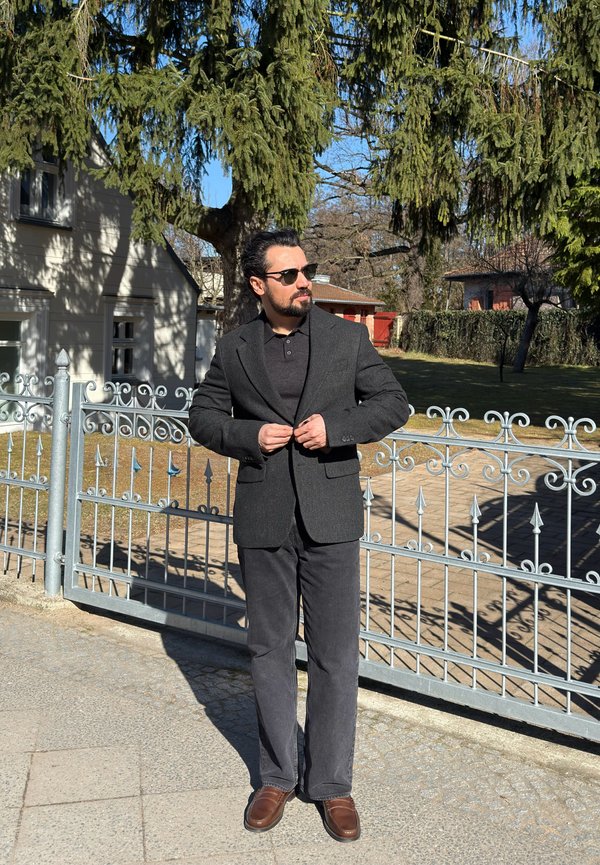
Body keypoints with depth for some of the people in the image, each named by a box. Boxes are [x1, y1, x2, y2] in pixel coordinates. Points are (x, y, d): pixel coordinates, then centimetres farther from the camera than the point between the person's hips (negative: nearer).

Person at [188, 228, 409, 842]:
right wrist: (248, 436, -9)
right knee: (270, 651, 11)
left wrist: (335, 425, -13)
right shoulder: (234, 349, 5)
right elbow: (203, 416, 11)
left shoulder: (347, 338, 3)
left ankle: (331, 783, 21)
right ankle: (277, 776, 29)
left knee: (335, 655, 4)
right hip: (263, 521, 1)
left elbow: (393, 404, 4)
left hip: (330, 518, -1)